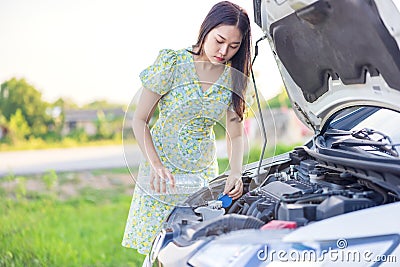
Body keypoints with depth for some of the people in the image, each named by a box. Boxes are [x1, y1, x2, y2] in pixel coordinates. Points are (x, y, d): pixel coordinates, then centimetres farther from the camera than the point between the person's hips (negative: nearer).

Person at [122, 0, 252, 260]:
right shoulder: (172, 62, -11)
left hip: (205, 170, 3)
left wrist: (236, 173, -16)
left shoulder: (233, 77, -2)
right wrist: (156, 165, -21)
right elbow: (139, 120, -8)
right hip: (163, 166, -3)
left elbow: (235, 135, 2)